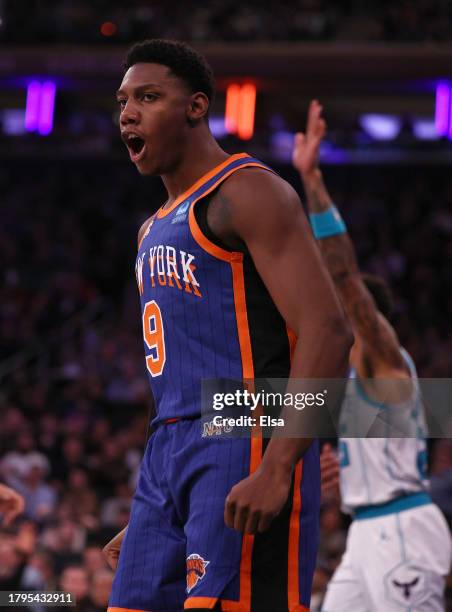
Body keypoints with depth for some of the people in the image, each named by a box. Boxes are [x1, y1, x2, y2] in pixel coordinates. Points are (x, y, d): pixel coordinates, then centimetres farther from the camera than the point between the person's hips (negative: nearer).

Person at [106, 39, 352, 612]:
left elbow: (327, 331, -16)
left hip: (244, 446, -9)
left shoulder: (248, 191, -5)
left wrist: (277, 471, -25)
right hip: (169, 453, 9)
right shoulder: (154, 230, 24)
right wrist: (147, 514, 24)